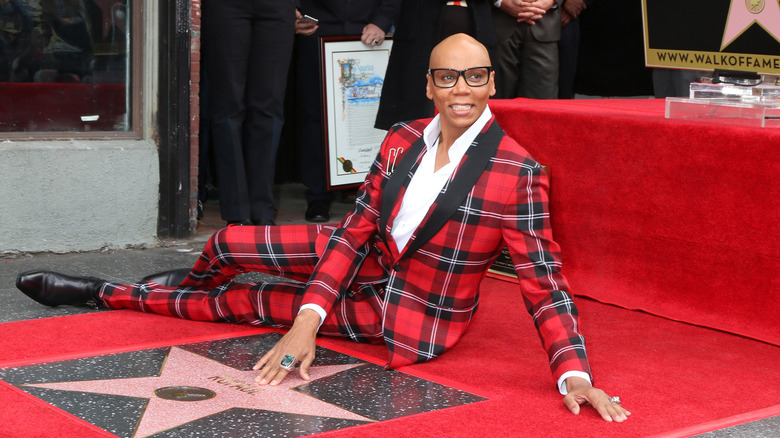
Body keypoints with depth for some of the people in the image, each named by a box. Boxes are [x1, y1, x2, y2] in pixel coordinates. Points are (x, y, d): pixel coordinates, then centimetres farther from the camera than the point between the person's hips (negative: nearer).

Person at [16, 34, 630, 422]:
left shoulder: (518, 174, -24)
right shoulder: (402, 141, -8)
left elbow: (544, 283, -24)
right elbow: (356, 229, -10)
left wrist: (575, 374, -35)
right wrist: (308, 321, -21)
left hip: (413, 317, -4)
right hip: (369, 260, 5)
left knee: (253, 306, -3)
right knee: (228, 244, -2)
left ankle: (104, 293, 19)